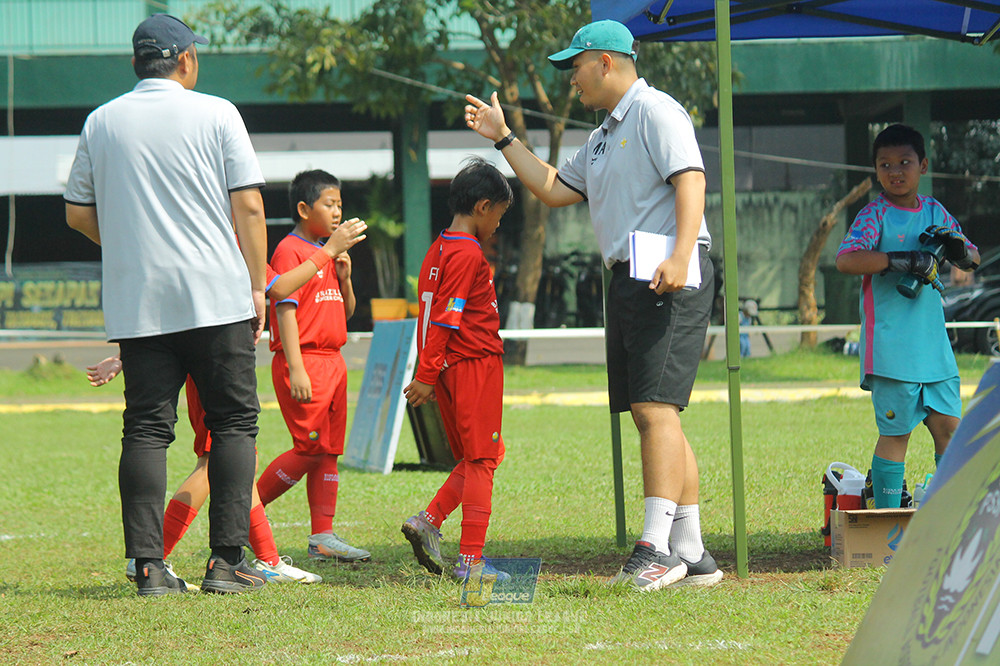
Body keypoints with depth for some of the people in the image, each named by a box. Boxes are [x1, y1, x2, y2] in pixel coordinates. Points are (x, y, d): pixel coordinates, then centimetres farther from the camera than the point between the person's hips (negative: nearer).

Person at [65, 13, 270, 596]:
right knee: (235, 422, 4)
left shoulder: (101, 122, 7)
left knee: (146, 428, 4)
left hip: (137, 305, 3)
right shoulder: (216, 115, -2)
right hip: (217, 297, -3)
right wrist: (257, 286, 2)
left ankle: (149, 565, -4)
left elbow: (78, 213, 11)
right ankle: (226, 563, -2)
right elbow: (249, 206, -6)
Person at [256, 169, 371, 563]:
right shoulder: (289, 251, -9)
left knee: (329, 450, 6)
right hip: (304, 363, -9)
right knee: (311, 448, -12)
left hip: (332, 362, 9)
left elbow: (346, 313, 23)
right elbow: (285, 310, -16)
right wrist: (296, 369, -23)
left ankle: (323, 537, 8)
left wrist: (344, 279, 3)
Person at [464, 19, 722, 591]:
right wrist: (504, 138, 29)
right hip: (629, 281, 10)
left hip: (670, 281, -10)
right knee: (652, 416, 7)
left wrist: (680, 255, -31)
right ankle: (692, 554, 9)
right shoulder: (605, 136, 25)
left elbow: (691, 180, -19)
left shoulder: (656, 112, -6)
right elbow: (555, 189, 32)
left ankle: (658, 549, -24)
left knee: (656, 409, -17)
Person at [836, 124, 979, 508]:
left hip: (933, 341, 6)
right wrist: (903, 260, -24)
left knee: (948, 425, 6)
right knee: (896, 430, -5)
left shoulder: (934, 212, 12)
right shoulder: (876, 215, -4)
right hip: (891, 344, -6)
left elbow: (972, 260, 20)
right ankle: (887, 517, 0)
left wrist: (958, 249, -4)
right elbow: (845, 260, -20)